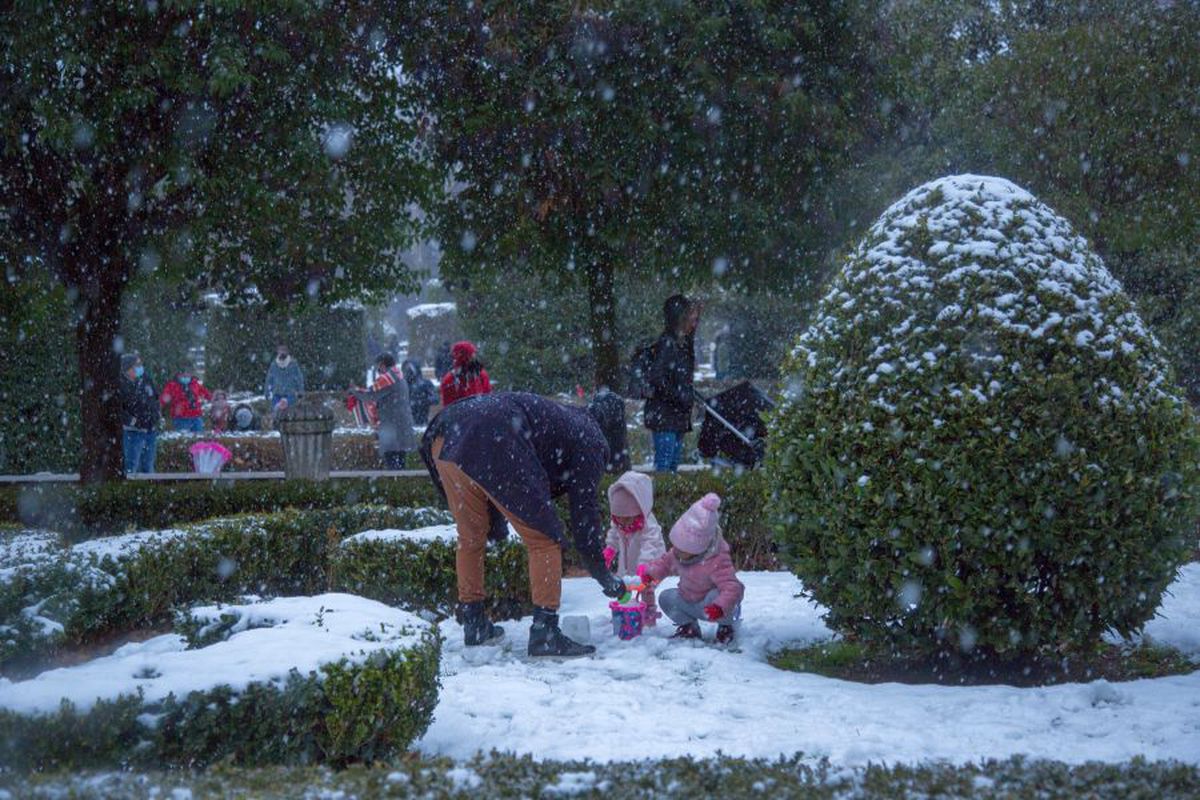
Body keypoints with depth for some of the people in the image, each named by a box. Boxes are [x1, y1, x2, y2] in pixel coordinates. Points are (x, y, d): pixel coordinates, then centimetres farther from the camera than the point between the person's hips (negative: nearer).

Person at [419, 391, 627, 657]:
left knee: (471, 536, 23)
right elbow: (585, 510, 15)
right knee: (544, 539, 4)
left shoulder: (557, 418, 39)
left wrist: (496, 524, 36)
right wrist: (604, 577, 22)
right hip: (490, 446, -8)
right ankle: (544, 633, -1)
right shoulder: (588, 443, 18)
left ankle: (473, 625, 30)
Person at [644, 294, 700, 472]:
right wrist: (681, 397, -18)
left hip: (678, 416, 9)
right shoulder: (667, 343, -15)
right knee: (663, 464, -10)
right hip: (663, 415, -9)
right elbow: (656, 378, -23)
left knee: (674, 464, 11)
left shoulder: (684, 343, 12)